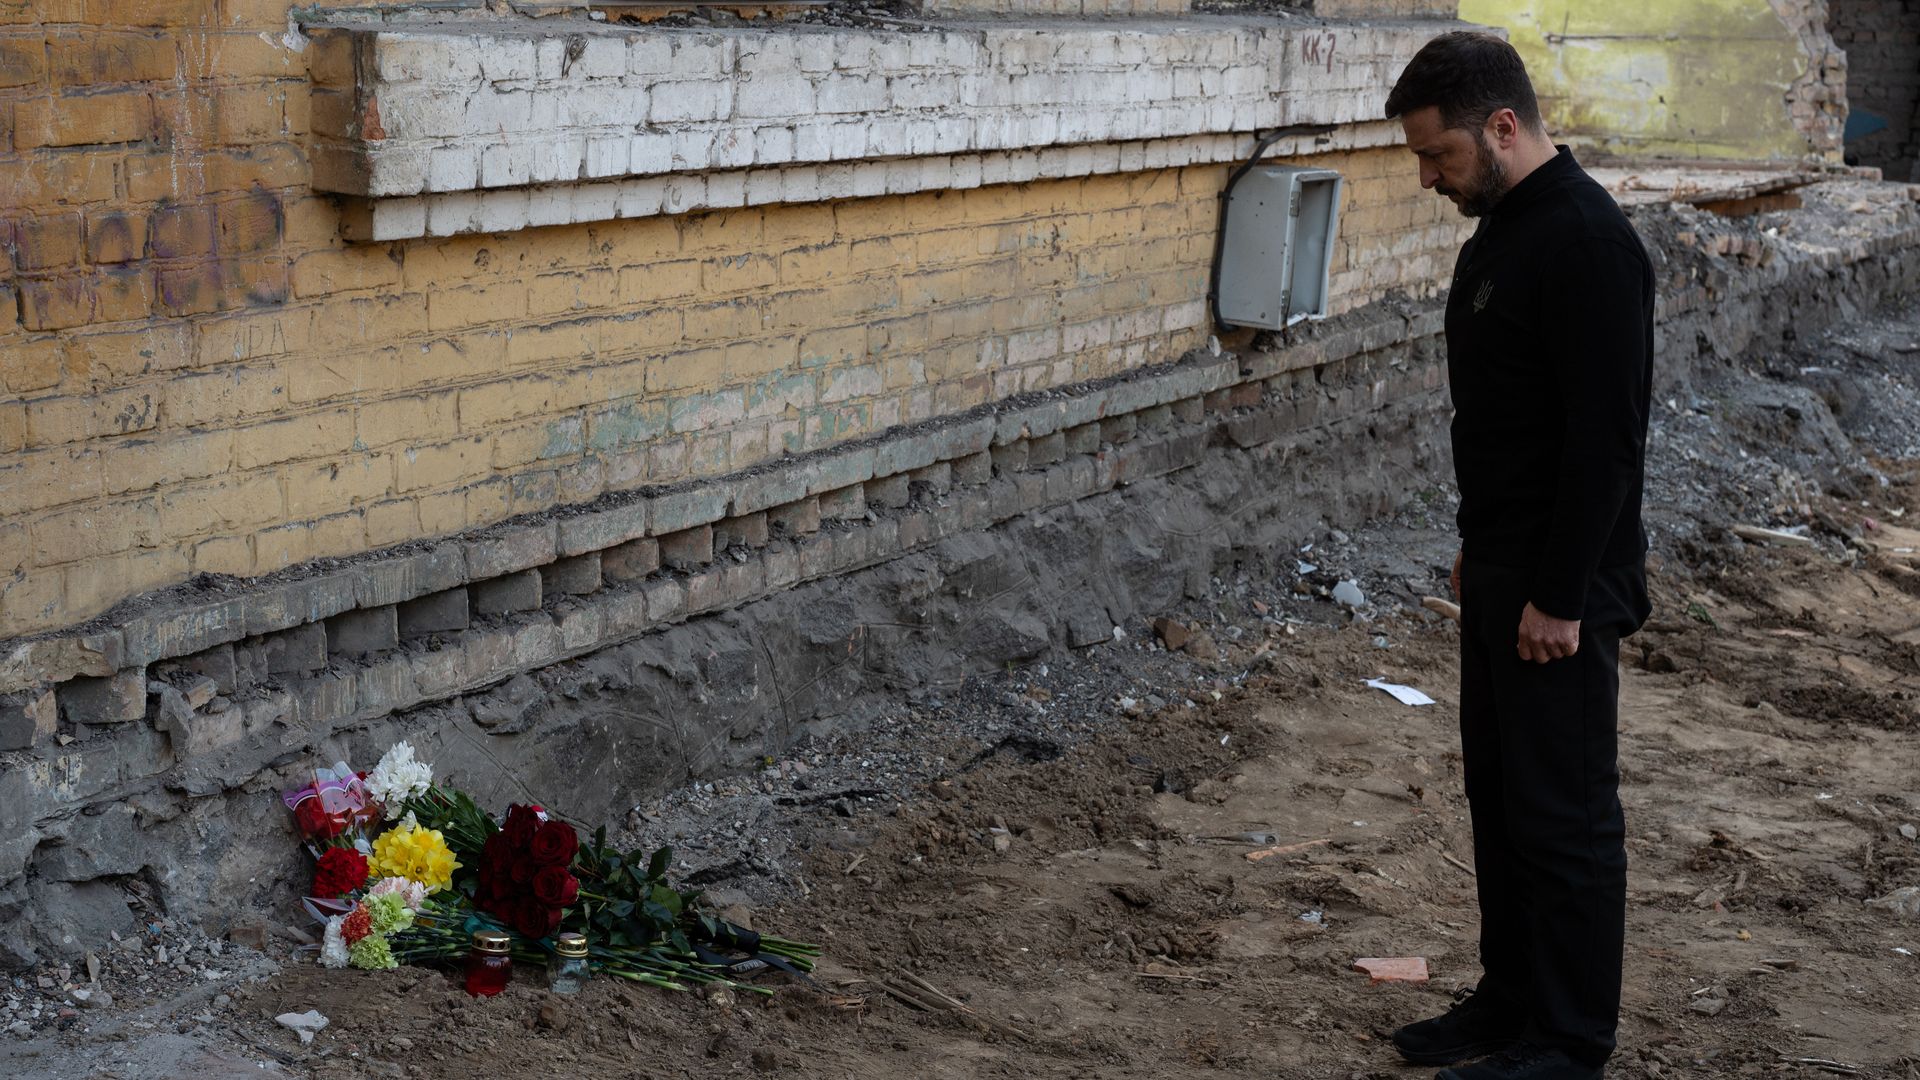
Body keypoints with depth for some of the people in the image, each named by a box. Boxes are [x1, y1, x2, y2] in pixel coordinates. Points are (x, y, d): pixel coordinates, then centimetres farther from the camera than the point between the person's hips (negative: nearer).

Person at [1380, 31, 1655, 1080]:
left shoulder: (1587, 242, -21)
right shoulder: (1500, 228, 11)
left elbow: (1607, 437, -24)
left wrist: (1560, 596, -22)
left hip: (1559, 588, -10)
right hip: (1498, 573, 10)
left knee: (1562, 812, 0)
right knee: (1498, 794, 17)